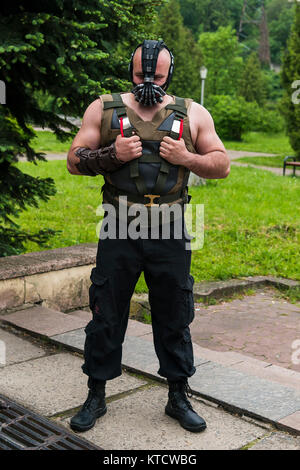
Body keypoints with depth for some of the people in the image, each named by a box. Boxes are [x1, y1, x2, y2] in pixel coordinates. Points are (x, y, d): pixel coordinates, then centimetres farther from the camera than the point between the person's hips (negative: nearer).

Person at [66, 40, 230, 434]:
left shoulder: (193, 114, 5)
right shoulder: (103, 109, 5)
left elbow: (222, 165, 7)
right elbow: (74, 161, 3)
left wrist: (186, 157, -11)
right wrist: (113, 154, -14)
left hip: (170, 235, 1)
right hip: (118, 233, 0)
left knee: (174, 319, 10)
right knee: (106, 316, 7)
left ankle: (179, 397, 27)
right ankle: (96, 396, 26)